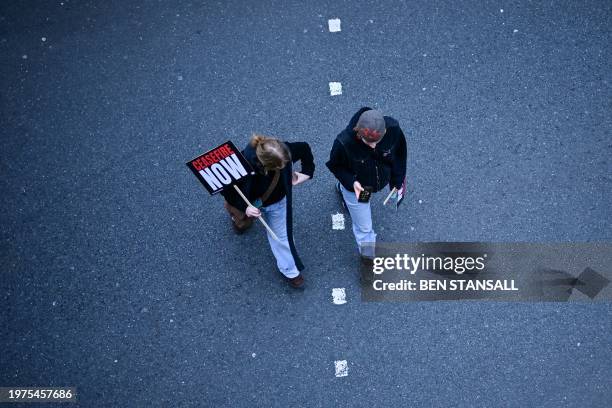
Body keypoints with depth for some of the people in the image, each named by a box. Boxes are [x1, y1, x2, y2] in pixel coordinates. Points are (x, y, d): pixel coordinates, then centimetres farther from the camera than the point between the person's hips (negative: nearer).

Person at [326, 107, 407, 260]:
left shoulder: (394, 129, -33)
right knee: (364, 228, 10)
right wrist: (351, 182, -35)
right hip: (355, 187, -4)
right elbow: (335, 165, -19)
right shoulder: (344, 143, -41)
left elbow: (399, 155, -11)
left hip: (381, 181, 4)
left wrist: (397, 182, -4)